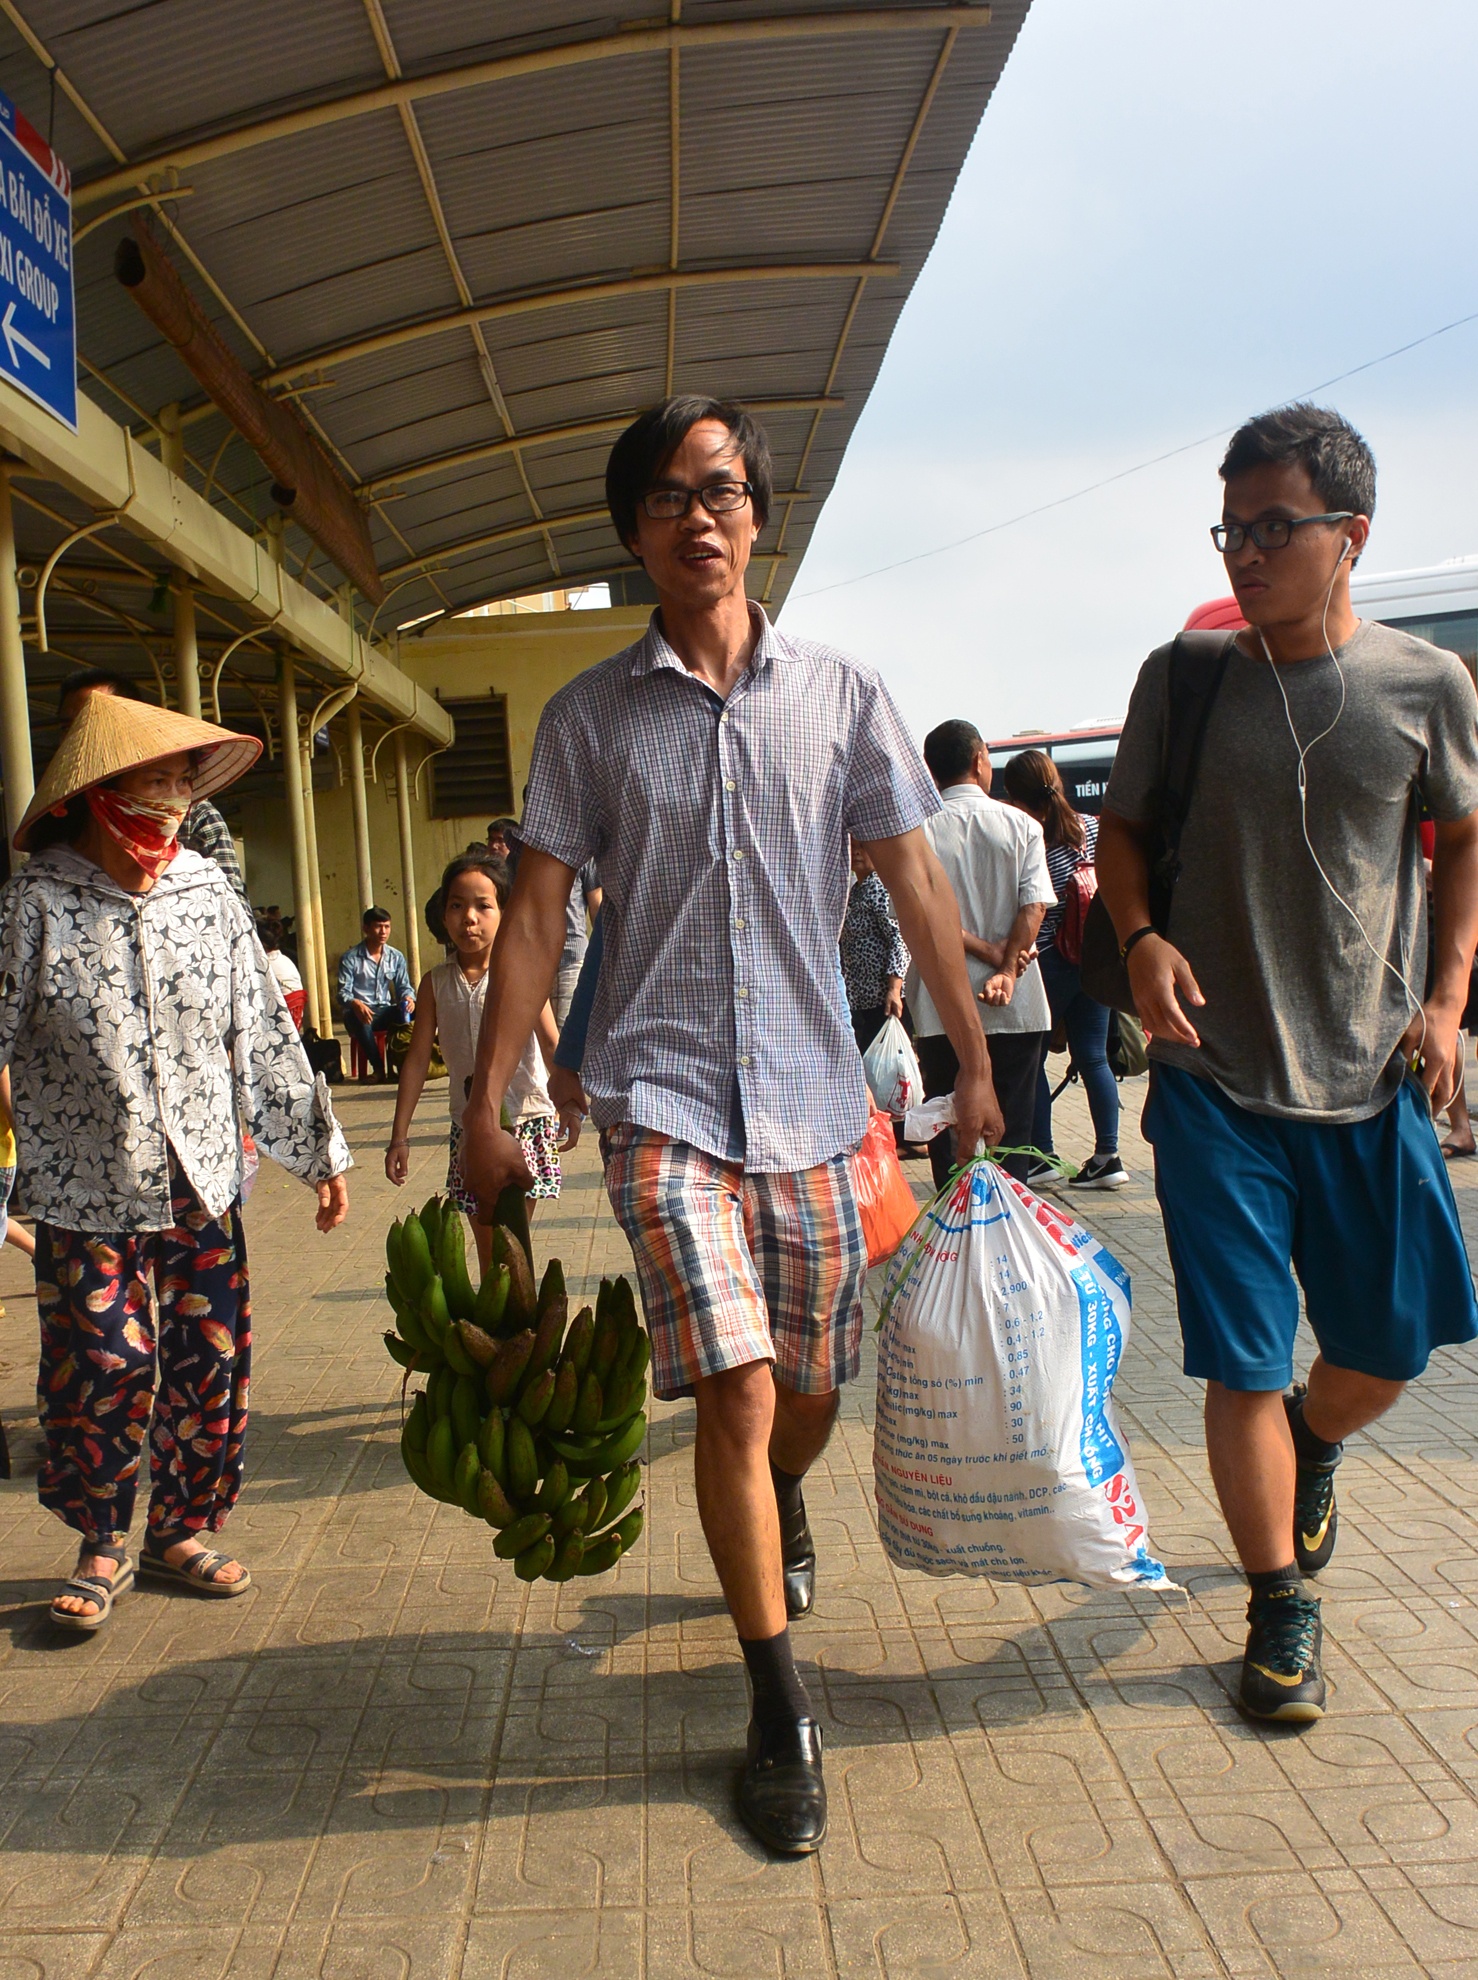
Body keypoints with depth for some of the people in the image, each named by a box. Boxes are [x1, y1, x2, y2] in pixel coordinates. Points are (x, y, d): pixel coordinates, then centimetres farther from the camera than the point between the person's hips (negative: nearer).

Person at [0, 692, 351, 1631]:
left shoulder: (209, 894, 1)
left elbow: (265, 1034, 7)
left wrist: (320, 1151, 10)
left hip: (204, 1188, 3)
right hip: (85, 1199, -3)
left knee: (212, 1368, 7)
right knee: (101, 1372, -3)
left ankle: (182, 1529, 28)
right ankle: (102, 1549, 21)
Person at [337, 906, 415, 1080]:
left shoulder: (396, 957, 12)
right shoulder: (350, 958, 0)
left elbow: (404, 986, 10)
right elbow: (343, 992, -7)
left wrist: (408, 998, -16)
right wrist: (355, 1003, -32)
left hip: (386, 1010, 4)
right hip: (359, 1012, -4)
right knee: (359, 1020, -41)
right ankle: (378, 1067, -27)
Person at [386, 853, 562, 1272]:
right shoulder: (436, 983, 2)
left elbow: (550, 1044, -12)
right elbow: (417, 1058, 6)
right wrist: (399, 1136, 5)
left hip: (526, 1121, -3)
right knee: (488, 1251, 9)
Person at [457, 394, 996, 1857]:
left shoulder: (840, 695, 3)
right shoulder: (589, 716, 2)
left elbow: (915, 883, 7)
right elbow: (537, 913, 2)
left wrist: (974, 1065, 7)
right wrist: (484, 1107, -1)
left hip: (812, 1096, 2)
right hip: (662, 1094, -2)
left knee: (811, 1389, 13)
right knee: (736, 1394, -12)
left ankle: (782, 1503, 51)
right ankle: (779, 1711, 8)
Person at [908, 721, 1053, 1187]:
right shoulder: (1022, 826, 2)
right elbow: (1033, 905, -10)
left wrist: (991, 953, -7)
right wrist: (1005, 968, -13)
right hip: (1015, 1009, 0)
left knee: (948, 1133, 7)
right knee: (1011, 1132, 8)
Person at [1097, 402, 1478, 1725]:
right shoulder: (1183, 677, -2)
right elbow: (1122, 831, 9)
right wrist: (1140, 937, -11)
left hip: (1372, 1078, 2)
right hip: (1218, 1080, -1)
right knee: (1245, 1367, 2)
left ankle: (1313, 1444, 47)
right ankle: (1282, 1607, 23)